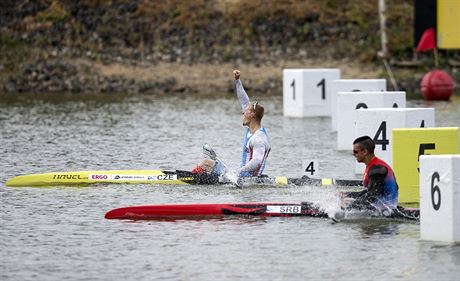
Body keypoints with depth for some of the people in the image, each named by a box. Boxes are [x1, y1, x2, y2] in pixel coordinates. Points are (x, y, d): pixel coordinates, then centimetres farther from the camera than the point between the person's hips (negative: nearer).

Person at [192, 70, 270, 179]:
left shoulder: (259, 139, -19)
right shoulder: (251, 129, 11)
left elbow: (256, 161, -33)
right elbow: (244, 102, 18)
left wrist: (237, 173, -37)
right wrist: (237, 80, 17)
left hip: (246, 178, -10)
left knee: (206, 164, -8)